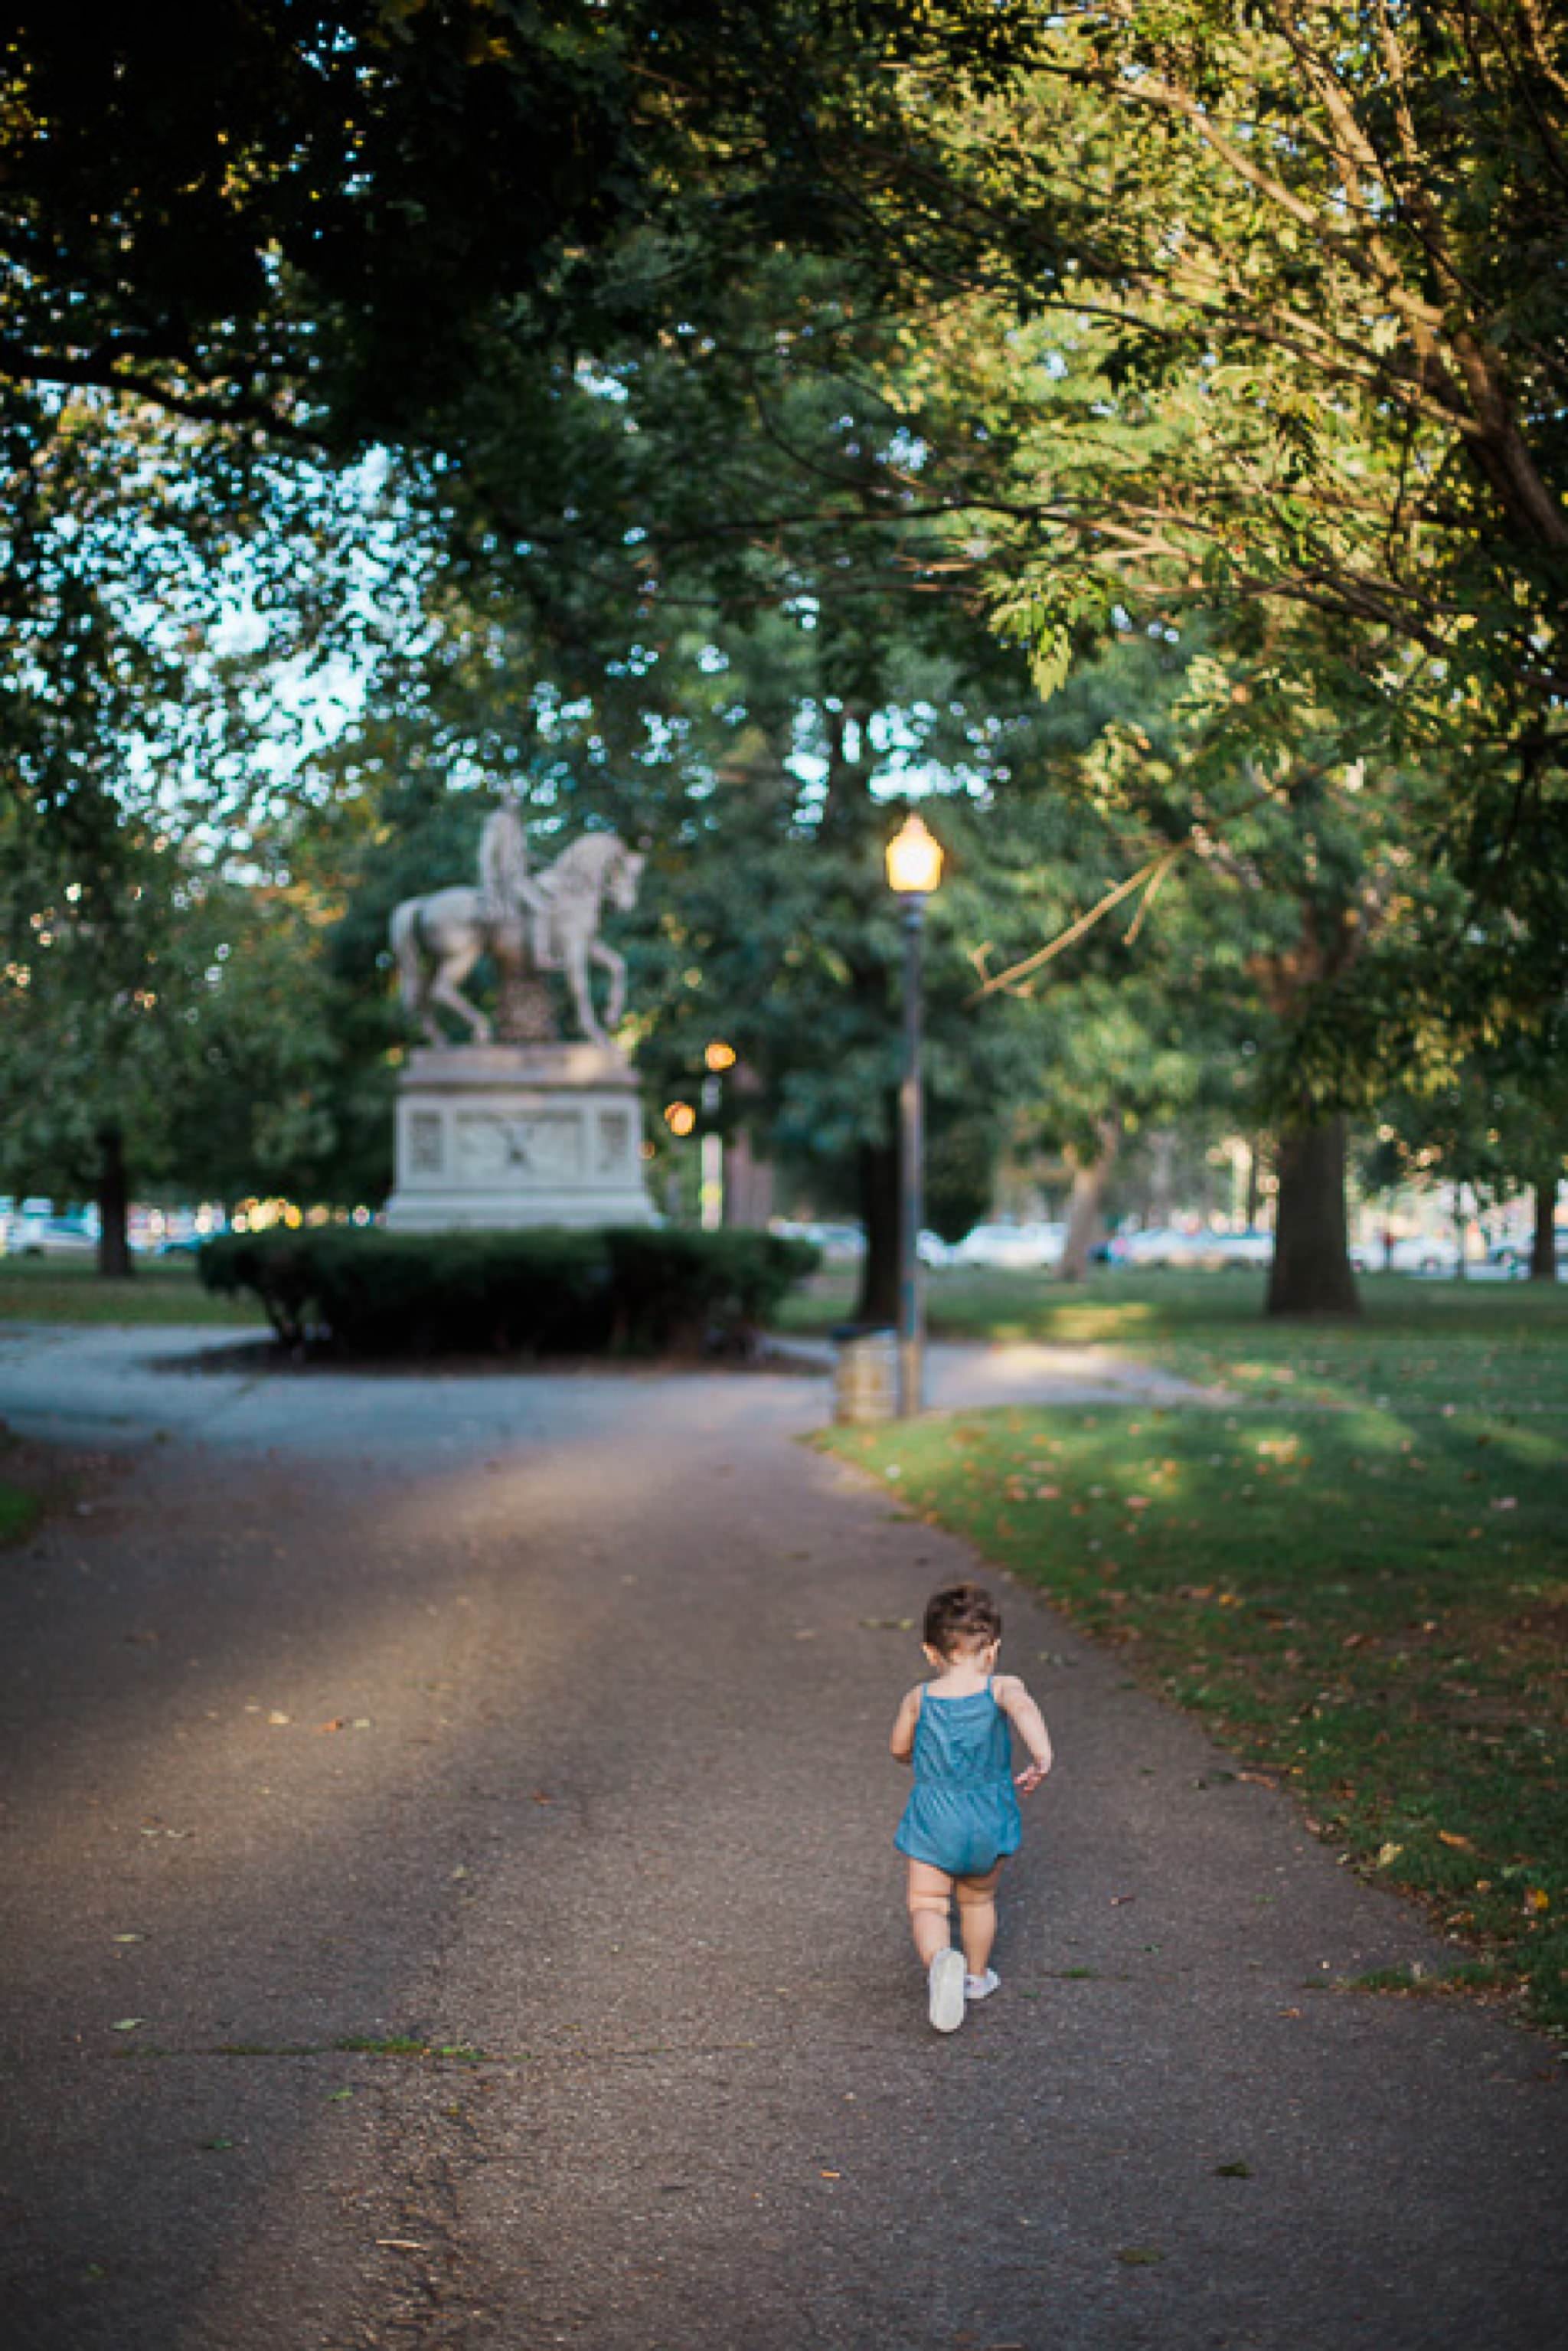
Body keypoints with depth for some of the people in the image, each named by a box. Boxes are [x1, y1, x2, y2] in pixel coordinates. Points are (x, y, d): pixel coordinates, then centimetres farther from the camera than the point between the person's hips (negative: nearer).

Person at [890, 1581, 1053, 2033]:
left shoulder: (919, 1699, -4)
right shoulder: (1002, 1688, -11)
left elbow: (900, 1749, 10)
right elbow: (1024, 1709, -34)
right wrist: (1041, 1758, -43)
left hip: (933, 1818, -1)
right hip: (988, 1818, 1)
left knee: (926, 1905, 3)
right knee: (979, 1899, 23)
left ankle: (939, 1959, -26)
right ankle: (976, 1976, 39)